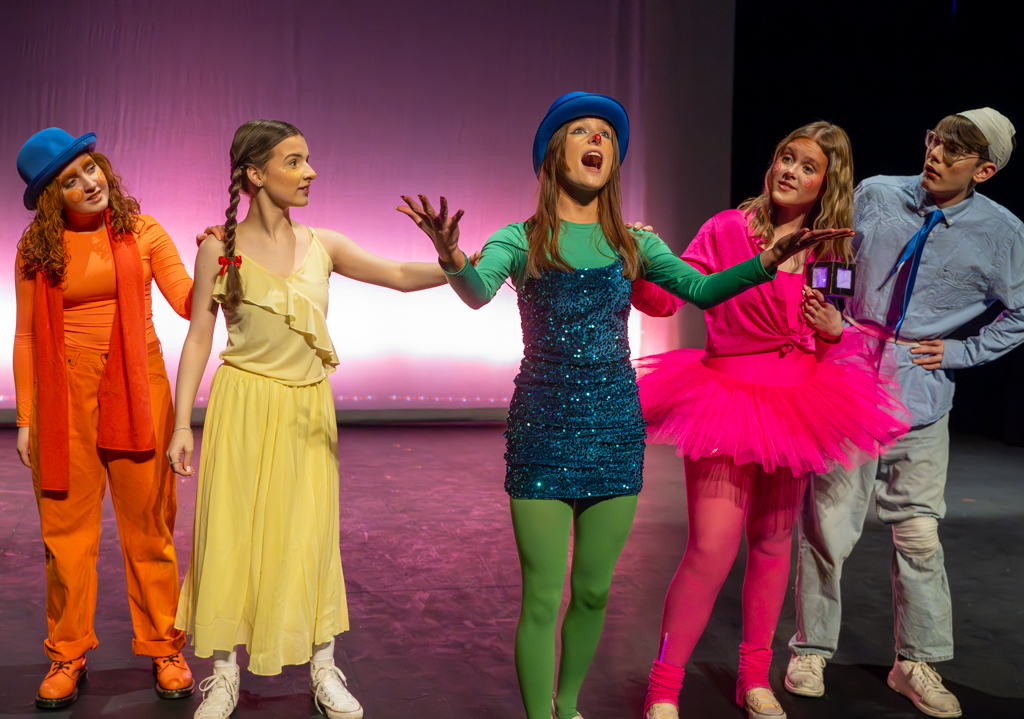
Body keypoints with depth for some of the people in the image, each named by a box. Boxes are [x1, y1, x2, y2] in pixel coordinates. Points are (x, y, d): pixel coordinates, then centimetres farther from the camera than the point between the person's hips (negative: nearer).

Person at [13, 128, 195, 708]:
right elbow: (26, 336, 6)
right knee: (67, 527, 6)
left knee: (149, 523, 5)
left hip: (138, 391, 0)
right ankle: (68, 656, 21)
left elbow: (188, 303, -5)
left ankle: (165, 649, 18)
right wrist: (25, 418, 4)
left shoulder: (140, 231, 2)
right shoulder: (36, 248, 3)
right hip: (65, 395, 1)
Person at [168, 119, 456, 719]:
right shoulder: (220, 248, -3)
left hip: (308, 410, 2)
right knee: (232, 532, 3)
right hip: (243, 406, -2)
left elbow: (400, 275, -7)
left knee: (309, 535, 6)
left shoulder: (323, 247, 3)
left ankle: (324, 671, 19)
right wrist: (182, 424, -4)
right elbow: (198, 337, -1)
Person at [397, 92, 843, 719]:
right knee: (543, 598, -2)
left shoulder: (633, 244, 10)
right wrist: (453, 258, -43)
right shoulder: (522, 240, -1)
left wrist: (767, 261, -19)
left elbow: (700, 290, -2)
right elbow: (478, 291, -21)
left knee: (594, 591, 13)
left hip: (616, 424, 4)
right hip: (543, 425, -3)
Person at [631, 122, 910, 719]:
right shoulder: (728, 228, -2)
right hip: (729, 394, -4)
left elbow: (827, 346, 15)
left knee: (773, 542, 12)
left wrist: (833, 330, -7)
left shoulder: (829, 252, 10)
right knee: (712, 550, -13)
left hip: (797, 401, 5)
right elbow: (667, 297, -9)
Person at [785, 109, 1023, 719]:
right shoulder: (873, 195, 0)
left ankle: (917, 664, 22)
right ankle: (812, 650, 21)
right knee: (827, 524, 3)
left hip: (921, 399, 0)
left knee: (919, 533, 5)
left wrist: (959, 353, 2)